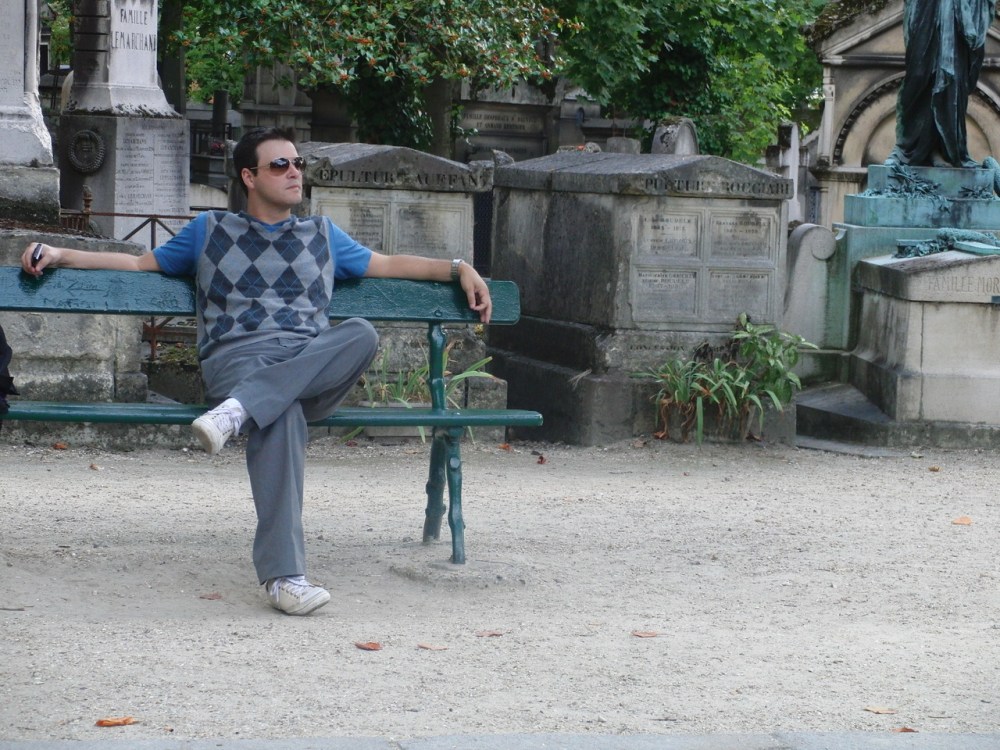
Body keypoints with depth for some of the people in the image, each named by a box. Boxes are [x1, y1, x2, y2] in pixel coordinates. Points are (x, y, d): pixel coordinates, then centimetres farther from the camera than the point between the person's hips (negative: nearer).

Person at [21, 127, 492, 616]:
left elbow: (390, 265, 35)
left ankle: (238, 409, -44)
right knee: (281, 416, -40)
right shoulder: (210, 231, 25)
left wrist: (459, 270, 23)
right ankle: (283, 575, -49)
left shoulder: (323, 235, 30)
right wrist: (60, 256, 16)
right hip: (237, 358, -3)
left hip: (315, 364, 3)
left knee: (361, 333, -34)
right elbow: (139, 263, 27)